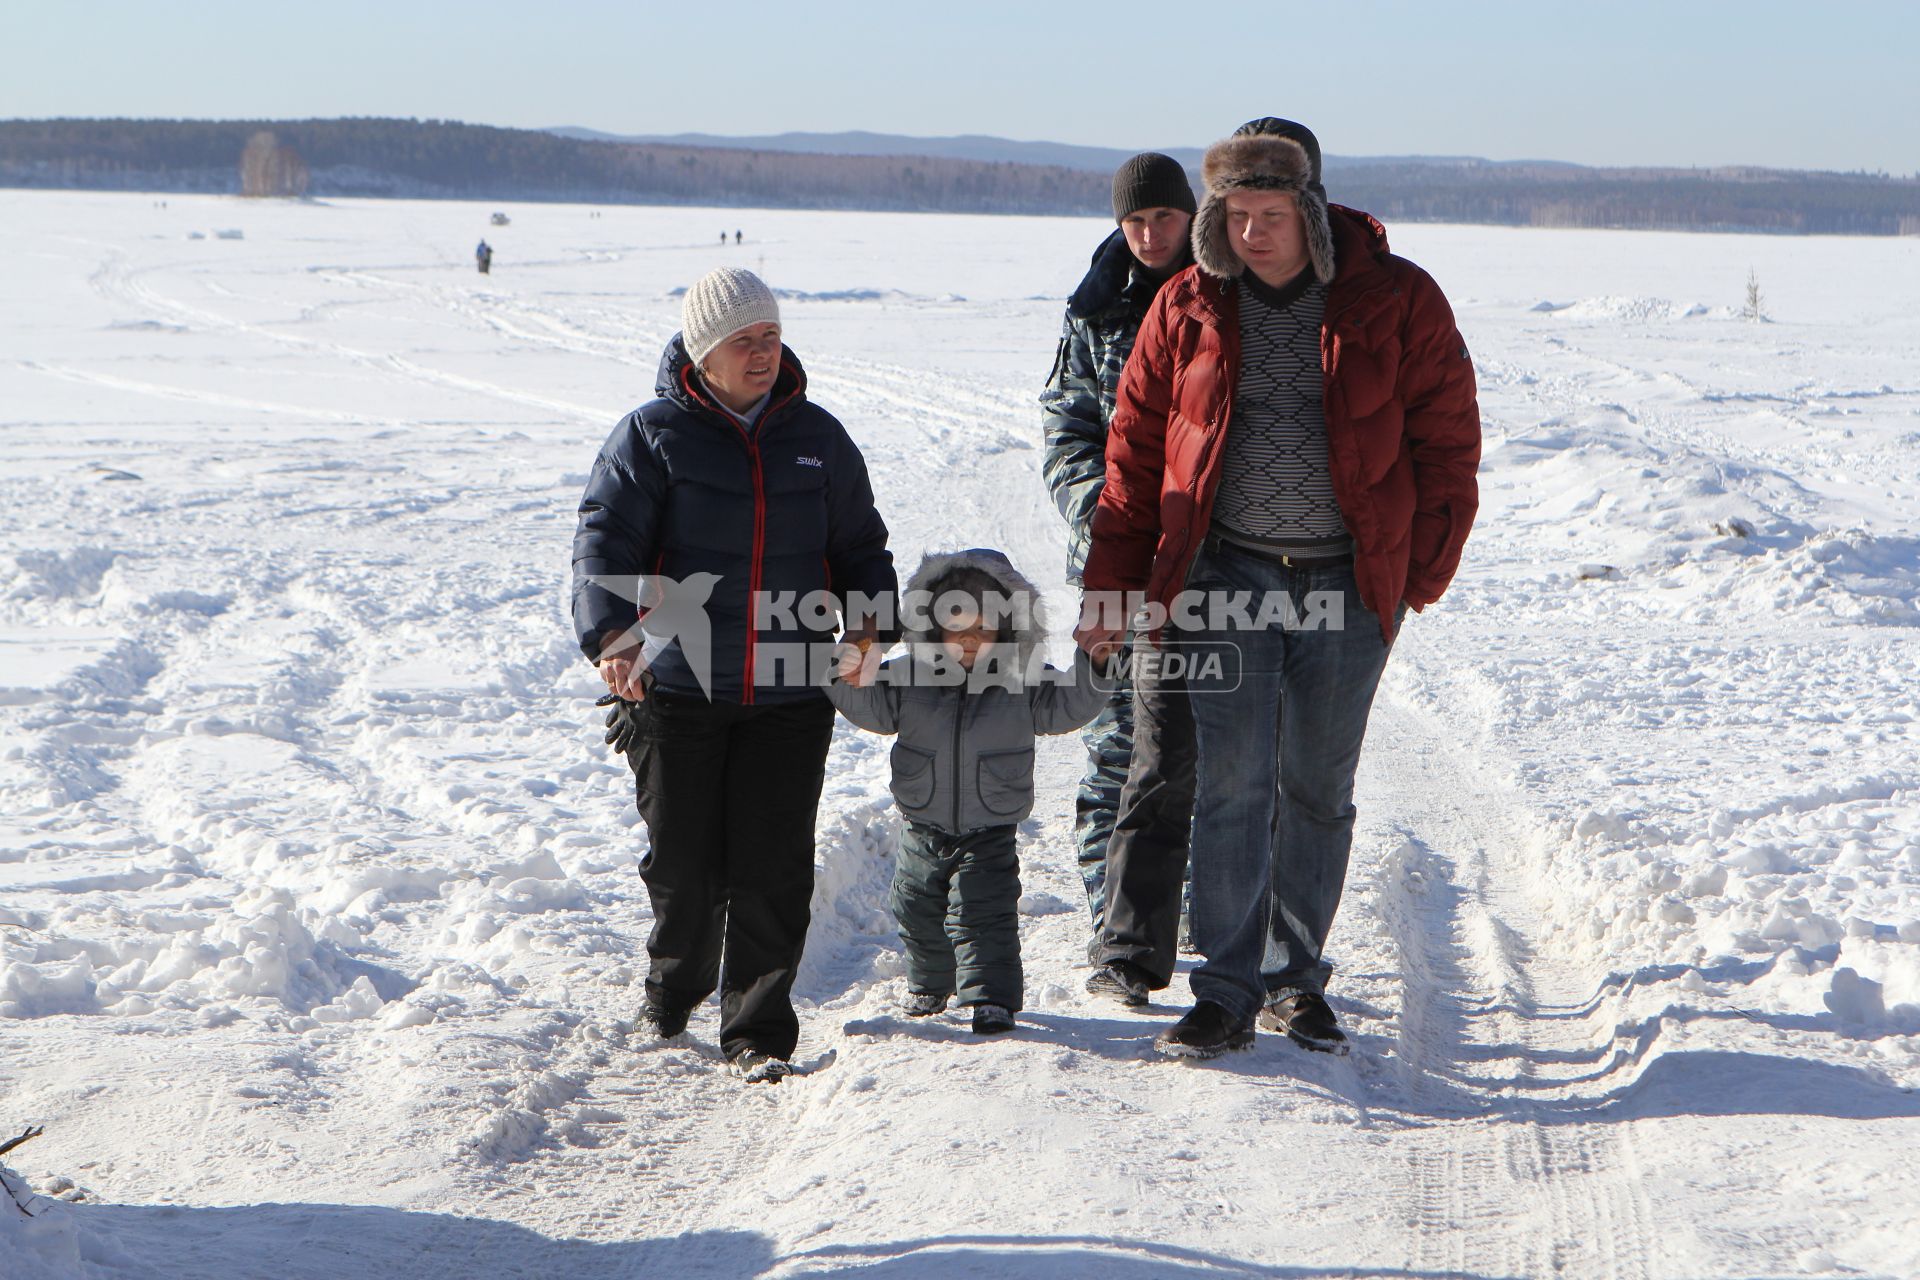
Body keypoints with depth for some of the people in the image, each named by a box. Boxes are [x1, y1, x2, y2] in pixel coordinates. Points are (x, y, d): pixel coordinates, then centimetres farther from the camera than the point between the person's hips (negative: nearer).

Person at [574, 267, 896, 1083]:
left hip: (790, 697, 2)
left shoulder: (818, 438, 9)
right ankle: (671, 991, 34)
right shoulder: (653, 435, 0)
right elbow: (605, 541, -8)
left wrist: (870, 621, -2)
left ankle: (759, 1031, 5)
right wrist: (610, 637, -25)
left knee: (772, 866, -4)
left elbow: (859, 546, 18)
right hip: (676, 688, -1)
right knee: (683, 861, 6)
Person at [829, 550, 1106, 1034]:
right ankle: (929, 985, 38)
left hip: (989, 833, -3)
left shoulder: (1020, 685, -5)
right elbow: (873, 709, -2)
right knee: (919, 917, 16)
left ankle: (992, 998, -6)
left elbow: (1067, 706, -6)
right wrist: (854, 683, -23)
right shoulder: (910, 677, -2)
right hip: (922, 831, 3)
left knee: (984, 915, -12)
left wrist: (1091, 666, -21)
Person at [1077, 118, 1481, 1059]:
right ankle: (1227, 994, 0)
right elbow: (1134, 446, 7)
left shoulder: (1397, 302, -2)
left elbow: (1446, 442, 3)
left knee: (1319, 790, 9)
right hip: (1224, 575, 0)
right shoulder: (1187, 309, 2)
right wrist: (1110, 579, 4)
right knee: (1231, 786, -6)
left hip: (1348, 584, 0)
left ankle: (1298, 981, 22)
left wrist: (1423, 572, -1)